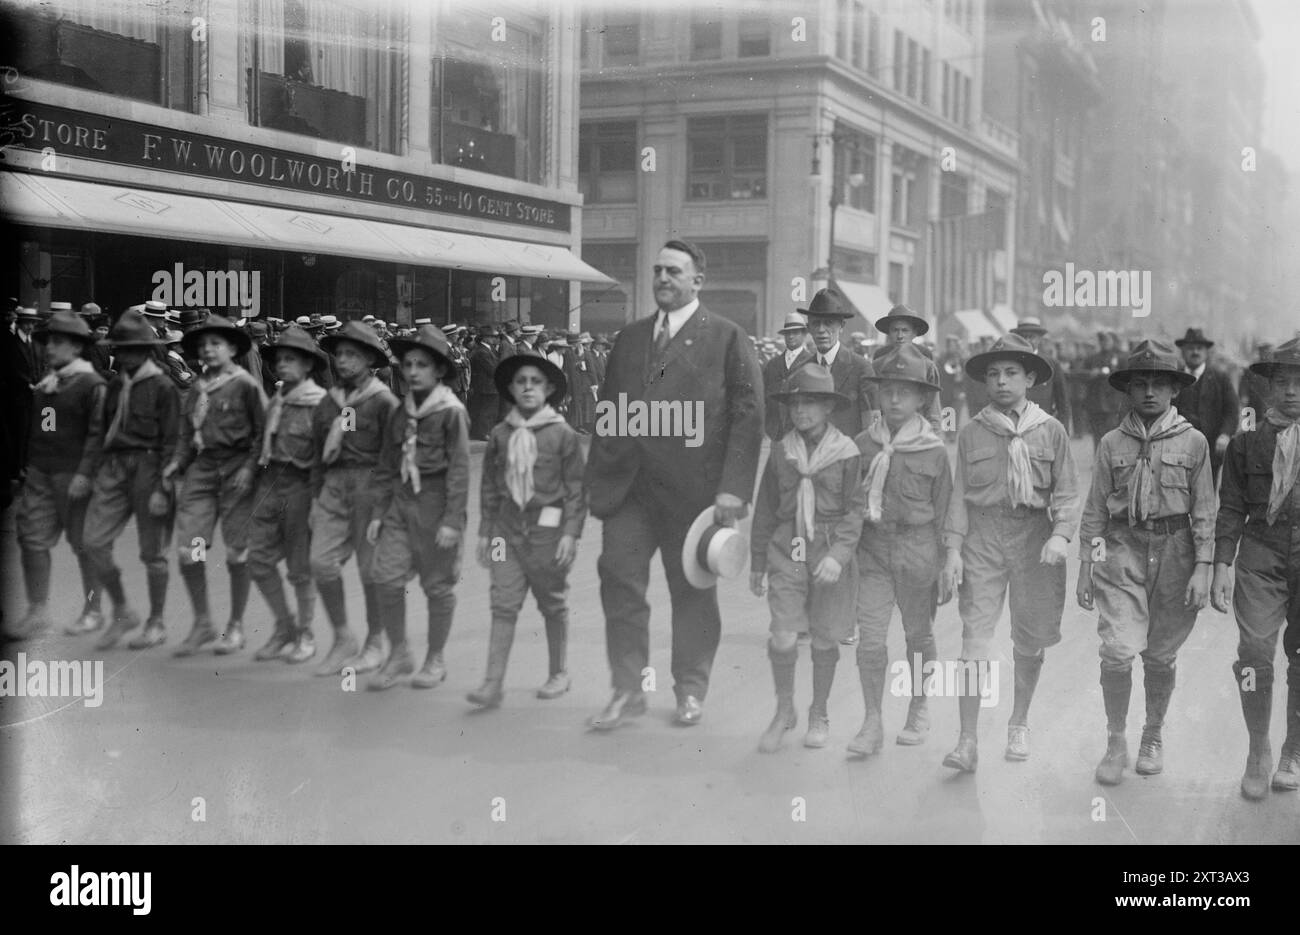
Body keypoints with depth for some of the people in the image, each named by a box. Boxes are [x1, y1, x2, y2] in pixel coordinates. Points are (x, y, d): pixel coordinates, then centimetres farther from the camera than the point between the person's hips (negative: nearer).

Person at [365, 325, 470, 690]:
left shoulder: (451, 412, -8)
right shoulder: (400, 413, 10)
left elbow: (459, 469, -11)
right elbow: (387, 466, 15)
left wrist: (452, 520, -14)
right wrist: (378, 511, 10)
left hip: (435, 503, -5)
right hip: (401, 501, 5)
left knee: (437, 585, 6)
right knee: (386, 578, -4)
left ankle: (435, 660, 22)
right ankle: (399, 653, 14)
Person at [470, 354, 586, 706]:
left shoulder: (562, 434, -5)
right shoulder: (500, 435, 5)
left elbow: (577, 487, -4)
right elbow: (489, 486, 11)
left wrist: (571, 533, -9)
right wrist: (485, 531, 9)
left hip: (548, 527, -2)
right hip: (508, 527, 3)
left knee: (552, 605, 11)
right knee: (503, 605, -3)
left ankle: (559, 673, 27)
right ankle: (493, 683, -4)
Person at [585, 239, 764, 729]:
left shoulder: (726, 338, 0)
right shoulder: (630, 337, 15)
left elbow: (748, 416, -5)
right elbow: (607, 409, 15)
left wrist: (733, 488, -13)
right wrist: (598, 477, 6)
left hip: (692, 487, -3)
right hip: (628, 486, 4)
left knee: (692, 592, 8)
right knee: (619, 581, -3)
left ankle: (691, 690, 24)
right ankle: (627, 691, 9)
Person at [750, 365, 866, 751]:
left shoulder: (846, 453, -5)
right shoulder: (780, 452, 4)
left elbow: (855, 510, -6)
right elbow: (765, 511, 12)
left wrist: (838, 555, -18)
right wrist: (757, 562, 15)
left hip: (830, 551, -1)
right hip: (787, 550, 2)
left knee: (824, 640, 9)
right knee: (783, 638, -8)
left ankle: (819, 714, 29)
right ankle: (784, 711, 15)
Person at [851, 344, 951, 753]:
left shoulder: (934, 451, -3)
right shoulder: (862, 445, 1)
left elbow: (944, 512, 2)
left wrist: (946, 567, 2)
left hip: (918, 547, -1)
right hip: (872, 547, 1)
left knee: (919, 635, 13)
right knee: (870, 638, -6)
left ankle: (919, 709, 33)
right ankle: (872, 723, 4)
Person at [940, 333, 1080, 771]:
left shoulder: (1050, 430, 3)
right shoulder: (971, 432, 4)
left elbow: (1067, 492, 2)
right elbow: (960, 495, 5)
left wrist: (1060, 534, -13)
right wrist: (953, 548, -2)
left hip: (1034, 536, 1)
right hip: (983, 536, 0)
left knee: (1029, 640, 11)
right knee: (975, 637, -7)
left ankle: (1018, 725, 32)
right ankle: (967, 742, -5)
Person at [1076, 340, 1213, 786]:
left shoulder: (1193, 443, 1)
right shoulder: (1112, 443, 3)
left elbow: (1204, 512, 2)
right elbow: (1095, 511, 6)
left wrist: (1202, 568, -6)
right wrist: (1084, 568, 4)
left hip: (1174, 551, 0)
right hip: (1122, 551, 0)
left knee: (1160, 656, 11)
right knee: (1118, 650, -12)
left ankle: (1153, 736, 32)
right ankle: (1115, 744, 5)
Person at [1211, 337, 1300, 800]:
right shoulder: (1246, 442, 7)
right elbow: (1231, 508, 6)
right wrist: (1221, 566, -1)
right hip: (1261, 553, 0)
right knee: (1254, 652, -7)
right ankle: (1258, 752, 11)